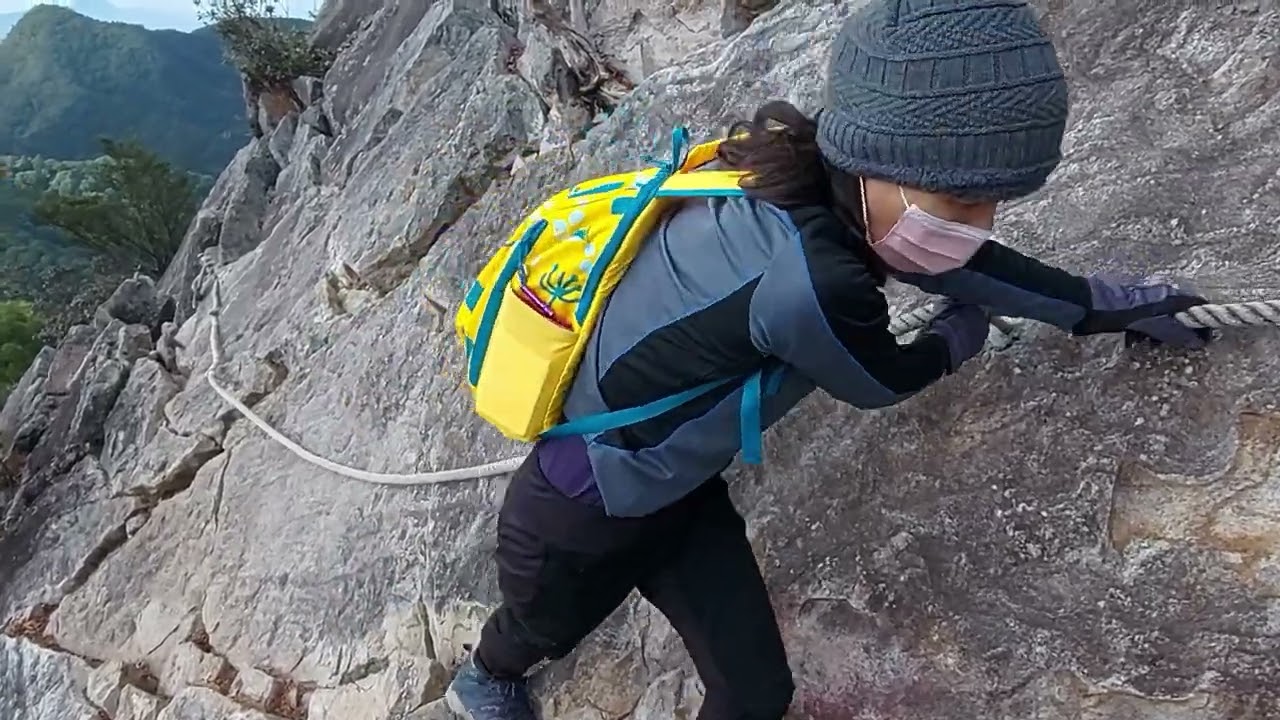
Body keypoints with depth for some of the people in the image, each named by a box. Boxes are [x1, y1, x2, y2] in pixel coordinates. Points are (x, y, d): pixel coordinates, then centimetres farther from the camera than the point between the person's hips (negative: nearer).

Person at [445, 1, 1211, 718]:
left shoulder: (811, 190, -15)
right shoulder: (807, 280, -40)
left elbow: (972, 267, 3)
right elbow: (883, 381, -16)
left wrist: (1112, 301, 14)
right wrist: (967, 332, 5)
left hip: (679, 494, 6)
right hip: (577, 513, -6)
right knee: (537, 633, 28)